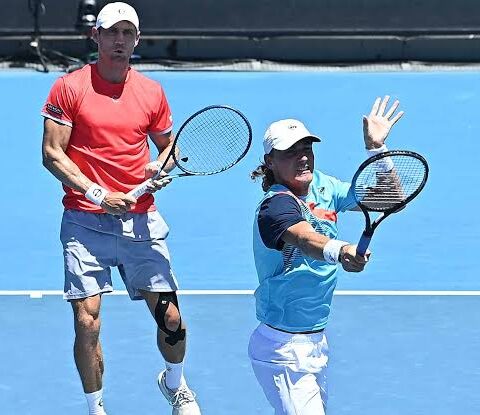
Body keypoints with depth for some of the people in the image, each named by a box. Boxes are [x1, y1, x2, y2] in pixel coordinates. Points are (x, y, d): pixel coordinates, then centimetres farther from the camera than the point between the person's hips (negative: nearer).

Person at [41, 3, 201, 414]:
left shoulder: (152, 92, 9)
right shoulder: (69, 87, -1)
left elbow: (168, 144, 21)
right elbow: (52, 153, -4)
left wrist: (162, 168, -2)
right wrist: (99, 195, -13)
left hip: (141, 222, 3)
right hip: (85, 222, -2)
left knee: (170, 318, 1)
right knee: (87, 322, -9)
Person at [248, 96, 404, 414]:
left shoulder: (323, 187, 3)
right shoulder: (276, 205, -21)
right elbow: (306, 239, -43)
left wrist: (376, 148, -3)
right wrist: (340, 251, -63)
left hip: (316, 340, 9)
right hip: (284, 349, -8)